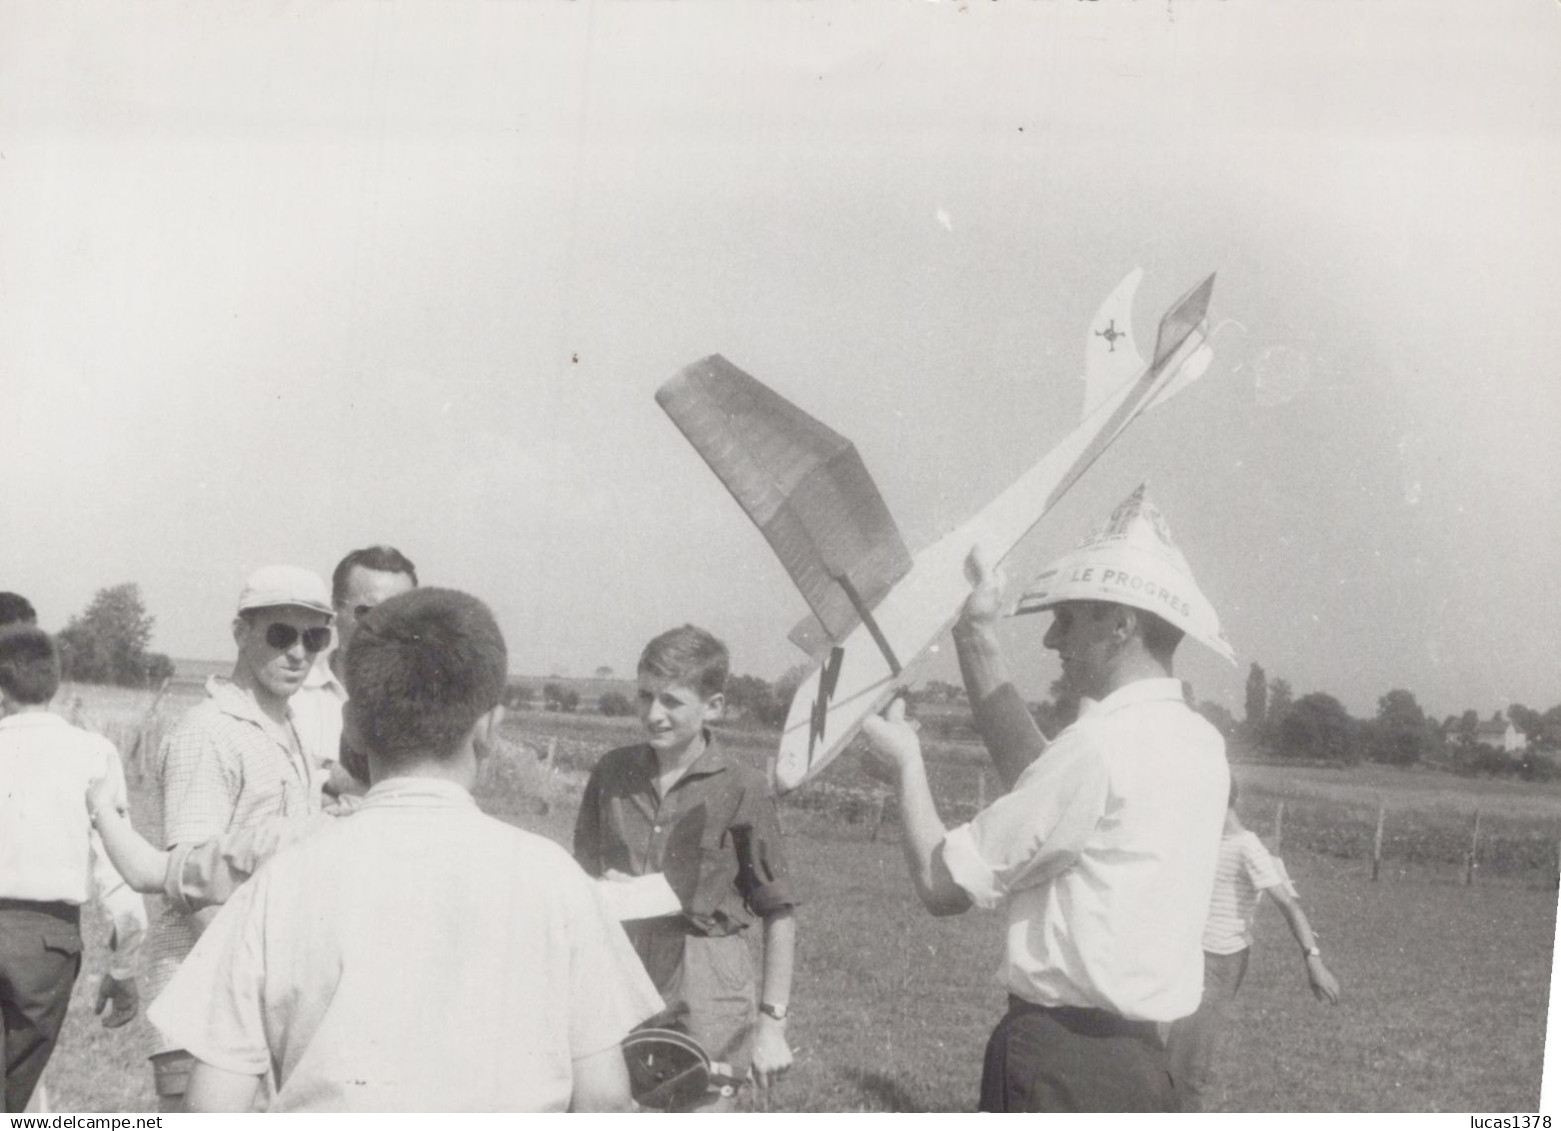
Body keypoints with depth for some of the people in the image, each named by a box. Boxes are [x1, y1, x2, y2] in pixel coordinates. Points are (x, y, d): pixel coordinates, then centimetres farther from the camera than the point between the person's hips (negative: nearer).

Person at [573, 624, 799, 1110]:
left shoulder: (742, 789, -9)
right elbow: (584, 866, 16)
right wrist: (602, 885, -8)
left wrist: (771, 1022, -8)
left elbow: (779, 915, -5)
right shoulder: (613, 772, 3)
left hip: (705, 987, -4)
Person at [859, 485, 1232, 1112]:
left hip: (1058, 1065, -9)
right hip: (1138, 1062, 9)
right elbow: (1041, 781, 17)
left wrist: (905, 769, 6)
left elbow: (942, 885, -12)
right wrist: (979, 638, 18)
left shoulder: (1101, 745, -17)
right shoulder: (1199, 746, 7)